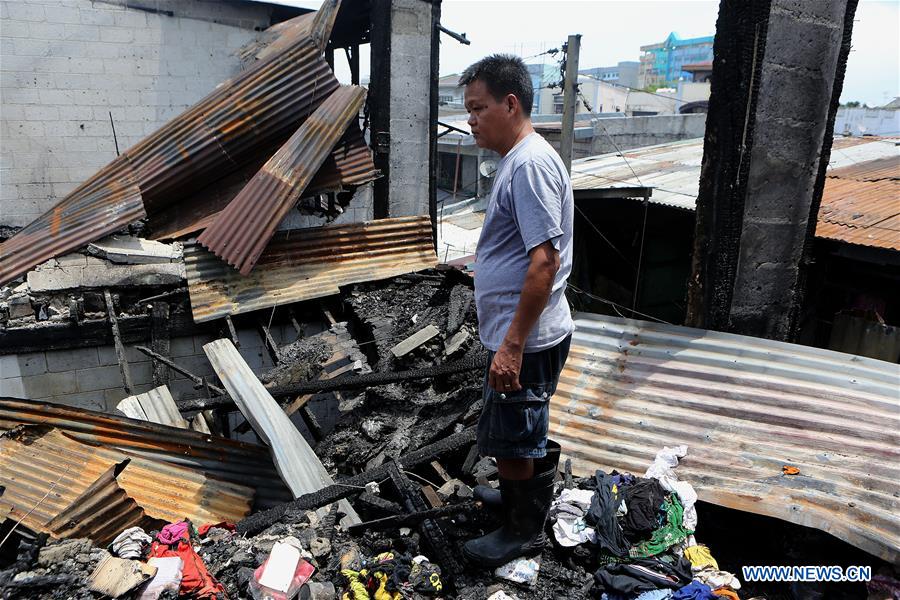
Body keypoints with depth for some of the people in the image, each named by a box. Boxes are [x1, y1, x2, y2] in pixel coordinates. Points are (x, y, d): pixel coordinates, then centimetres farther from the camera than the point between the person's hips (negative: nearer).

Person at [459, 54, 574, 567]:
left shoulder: (531, 164, -21)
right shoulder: (518, 159, 12)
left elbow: (545, 261, -27)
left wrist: (513, 344, -26)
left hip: (527, 339, -10)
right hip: (518, 334, 10)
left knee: (512, 440, 6)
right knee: (521, 434, 25)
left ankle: (525, 530, 25)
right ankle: (517, 495, 45)